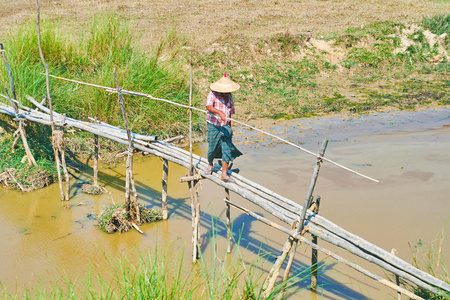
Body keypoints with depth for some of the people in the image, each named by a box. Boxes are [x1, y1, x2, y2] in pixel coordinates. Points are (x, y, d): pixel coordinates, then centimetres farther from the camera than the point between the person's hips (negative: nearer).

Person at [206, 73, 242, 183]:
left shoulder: (229, 96, 7)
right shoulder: (213, 94, -11)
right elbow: (208, 107, -29)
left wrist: (230, 127, 21)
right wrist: (219, 112, -46)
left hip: (225, 126, 4)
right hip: (213, 126, -4)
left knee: (227, 150, -7)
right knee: (212, 149, 7)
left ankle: (224, 174, -3)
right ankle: (210, 165, 40)